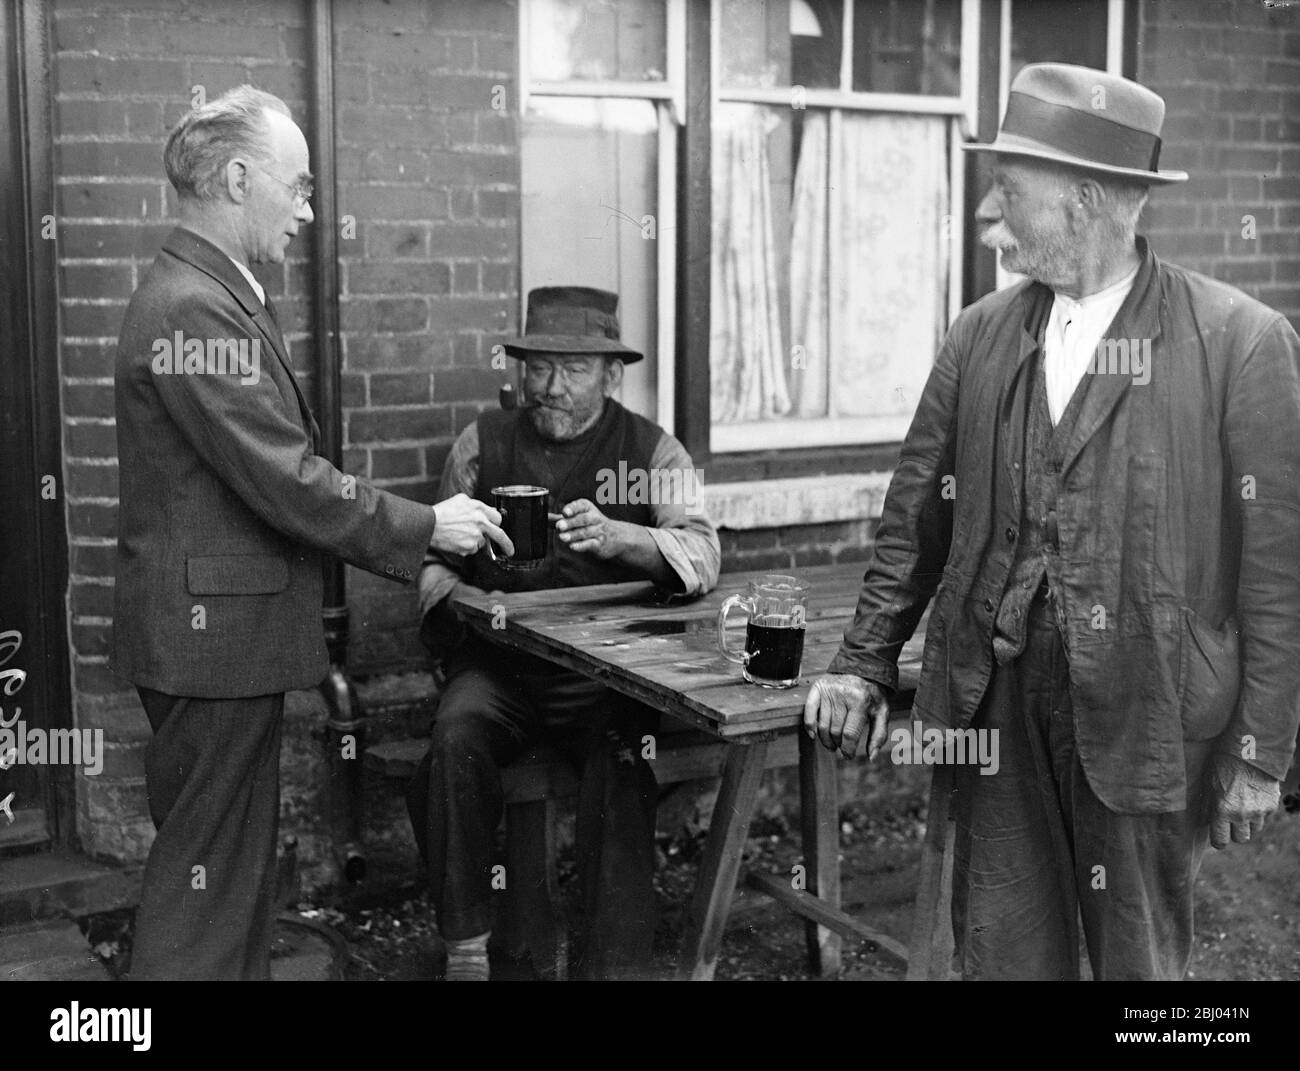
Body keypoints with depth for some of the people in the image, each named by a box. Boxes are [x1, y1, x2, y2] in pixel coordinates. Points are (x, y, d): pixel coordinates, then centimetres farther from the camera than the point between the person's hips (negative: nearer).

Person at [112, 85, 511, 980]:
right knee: (205, 881, -1)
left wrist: (414, 543, 15)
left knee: (239, 870, 17)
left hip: (236, 632, 10)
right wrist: (425, 526, -11)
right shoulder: (191, 309, -19)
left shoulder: (225, 300, 14)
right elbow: (285, 482, -22)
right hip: (211, 632, -10)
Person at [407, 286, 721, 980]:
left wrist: (617, 537, -28)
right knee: (457, 732, -29)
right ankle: (464, 949, -16)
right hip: (497, 666, 1)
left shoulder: (651, 449, 4)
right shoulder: (484, 443, 8)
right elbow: (434, 559, 13)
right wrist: (458, 596, -11)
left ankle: (613, 962, -18)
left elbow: (702, 555, -10)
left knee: (619, 756, -30)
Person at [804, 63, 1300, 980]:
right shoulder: (979, 337, 5)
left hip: (1146, 718, -3)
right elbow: (918, 516, 9)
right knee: (1001, 951, 13)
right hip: (992, 702, 4)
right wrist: (864, 664, 3)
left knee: (1140, 958, 12)